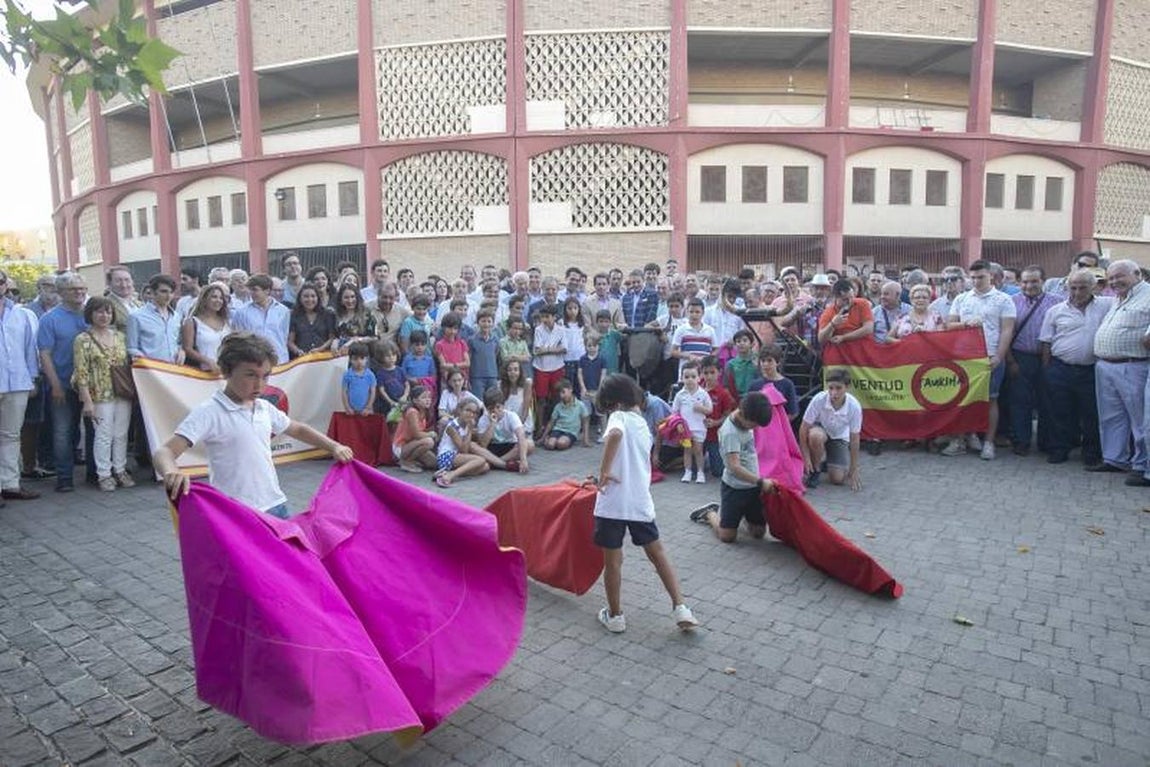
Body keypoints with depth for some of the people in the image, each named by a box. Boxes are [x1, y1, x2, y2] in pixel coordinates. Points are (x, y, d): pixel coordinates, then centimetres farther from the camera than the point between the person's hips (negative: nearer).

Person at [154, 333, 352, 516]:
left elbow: (298, 430, 24)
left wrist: (334, 447, 13)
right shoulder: (208, 412, -11)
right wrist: (171, 472, -41)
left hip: (275, 506, 6)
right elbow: (163, 452, -18)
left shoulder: (265, 409, 8)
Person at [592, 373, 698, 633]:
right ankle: (680, 607, 16)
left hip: (614, 501, -6)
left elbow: (615, 434, -32)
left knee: (612, 560, 9)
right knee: (657, 553, 19)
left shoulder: (619, 417, -6)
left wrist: (604, 470, -24)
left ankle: (615, 616, 21)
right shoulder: (642, 424, 15)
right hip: (641, 500, 6)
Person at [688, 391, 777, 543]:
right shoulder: (730, 432, -25)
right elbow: (734, 467, -32)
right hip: (734, 489, -7)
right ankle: (710, 513, 28)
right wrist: (761, 482, -37)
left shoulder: (746, 422, 0)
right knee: (727, 536, 0)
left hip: (753, 487, 7)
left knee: (759, 532, 10)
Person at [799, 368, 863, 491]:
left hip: (839, 438, 1)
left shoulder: (854, 407, -28)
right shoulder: (819, 400, -31)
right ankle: (815, 470, -11)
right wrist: (806, 458, -20)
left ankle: (826, 461, 23)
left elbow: (854, 439, -17)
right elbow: (804, 429, -21)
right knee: (816, 436, -39)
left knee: (838, 479, -12)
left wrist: (853, 470, -12)